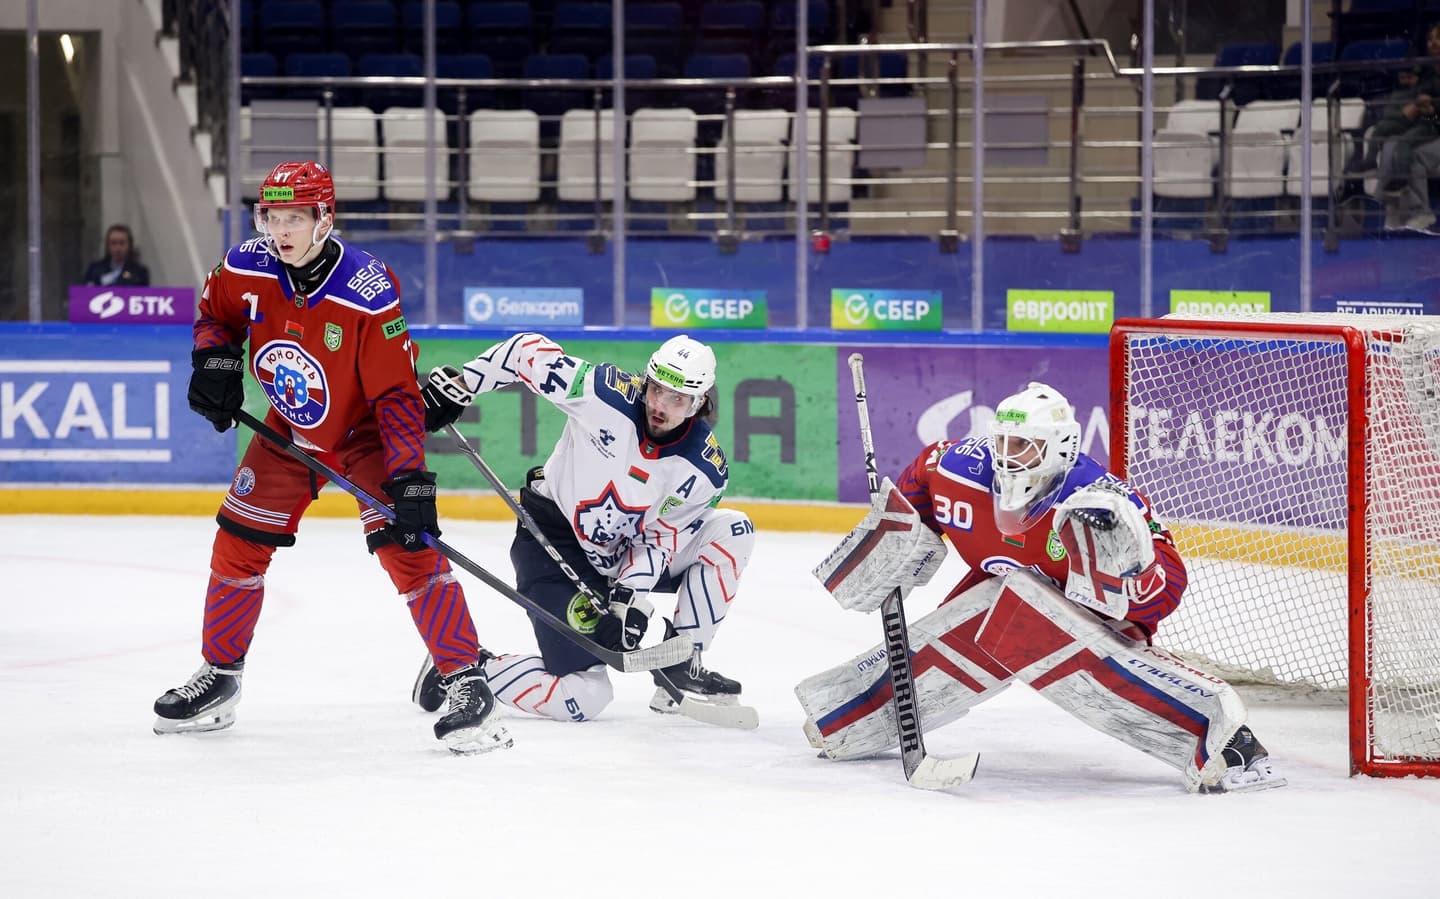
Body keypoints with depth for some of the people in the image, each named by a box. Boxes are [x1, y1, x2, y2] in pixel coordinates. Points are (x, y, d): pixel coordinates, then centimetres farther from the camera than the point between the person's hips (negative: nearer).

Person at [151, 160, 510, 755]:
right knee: (238, 544, 6)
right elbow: (215, 314, 8)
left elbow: (397, 393, -28)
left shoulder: (368, 292, -31)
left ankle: (466, 681, -17)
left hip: (365, 432, -5)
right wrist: (215, 360, -14)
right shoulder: (246, 270, -16)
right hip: (289, 429, 5)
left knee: (406, 546, -20)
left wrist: (409, 478, -34)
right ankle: (218, 678, 25)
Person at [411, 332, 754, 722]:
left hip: (626, 554, 5)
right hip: (553, 548, -5)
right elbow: (529, 349, -13)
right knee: (583, 699, -15)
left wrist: (631, 596, -25)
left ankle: (680, 666, -1)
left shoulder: (705, 470, -14)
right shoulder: (604, 392, -24)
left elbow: (659, 538, -10)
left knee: (731, 532, -9)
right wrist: (459, 385, -15)